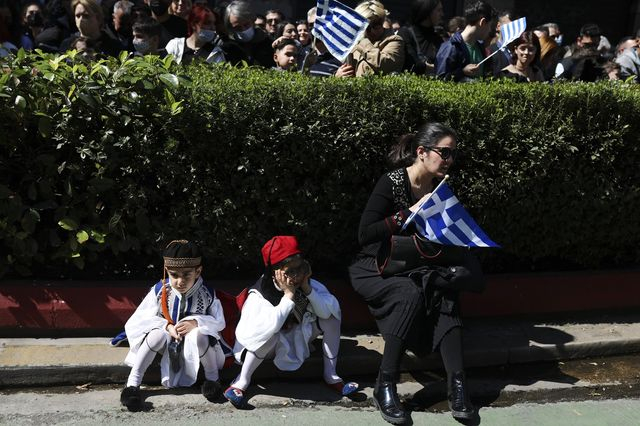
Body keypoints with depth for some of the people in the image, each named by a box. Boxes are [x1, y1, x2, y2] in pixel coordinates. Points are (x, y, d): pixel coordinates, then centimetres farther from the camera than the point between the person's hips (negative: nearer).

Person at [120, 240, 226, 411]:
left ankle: (212, 378, -10)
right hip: (168, 343, 1)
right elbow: (141, 318, -11)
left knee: (198, 335, -35)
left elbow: (219, 322, -11)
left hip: (193, 345, -1)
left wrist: (196, 322, -29)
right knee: (158, 334, -32)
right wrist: (167, 326, -26)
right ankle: (132, 382, -20)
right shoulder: (159, 290, -15)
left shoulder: (207, 294, -14)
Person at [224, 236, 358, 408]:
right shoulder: (259, 295, -29)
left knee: (332, 314, -14)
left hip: (298, 338, 5)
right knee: (270, 334, -40)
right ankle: (242, 381, -19)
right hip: (270, 344, -5)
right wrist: (289, 295, -42)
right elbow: (266, 328, -45)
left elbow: (328, 311, -20)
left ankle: (330, 375, -7)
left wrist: (307, 289, -30)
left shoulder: (308, 283, -15)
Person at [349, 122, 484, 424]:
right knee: (410, 293, -35)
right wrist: (411, 212, -26)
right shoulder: (391, 183, -15)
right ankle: (384, 387, -27)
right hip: (376, 268, -5)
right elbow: (365, 235, -22)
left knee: (446, 288, -25)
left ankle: (456, 382, -27)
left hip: (416, 268, 6)